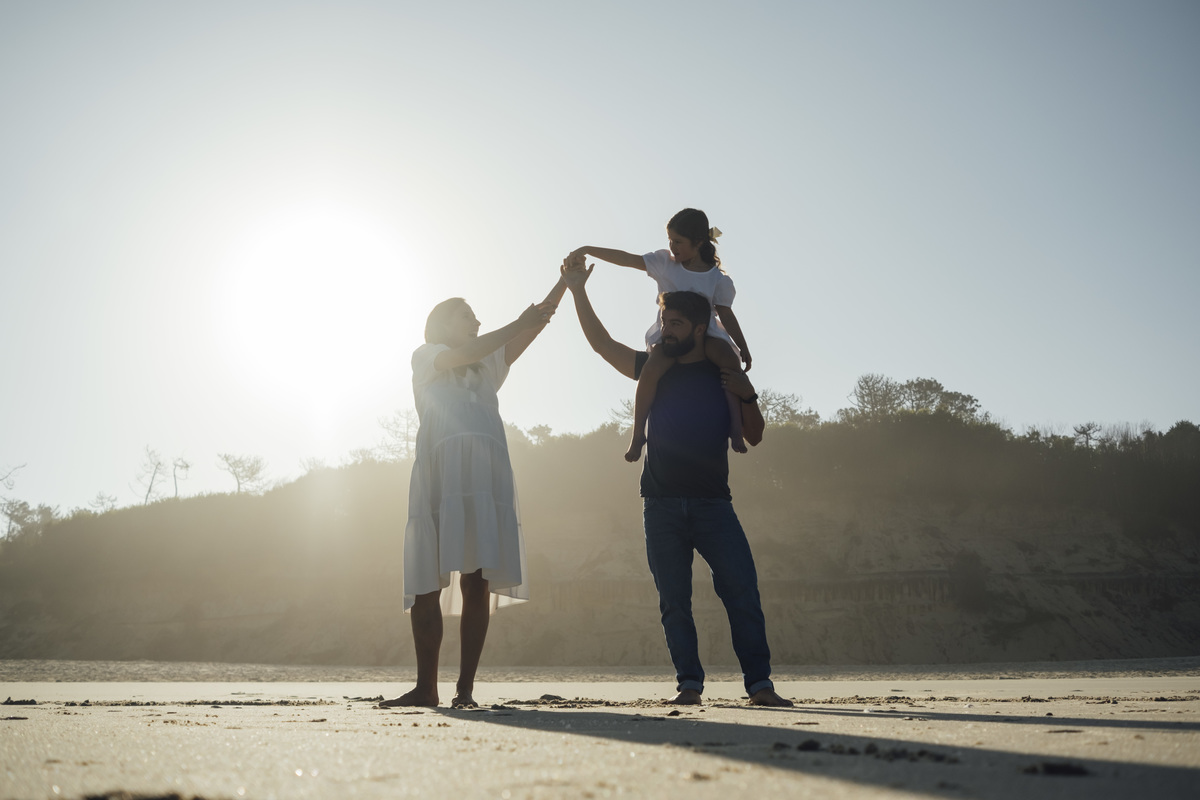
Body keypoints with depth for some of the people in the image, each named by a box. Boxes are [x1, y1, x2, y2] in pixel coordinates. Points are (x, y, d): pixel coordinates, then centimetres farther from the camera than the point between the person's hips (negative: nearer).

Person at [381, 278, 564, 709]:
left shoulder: (488, 364, 31)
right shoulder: (425, 357, 20)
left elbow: (537, 323, 23)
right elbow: (464, 354, 0)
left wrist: (566, 281, 15)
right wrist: (519, 322, 3)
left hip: (484, 479, 3)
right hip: (438, 475, -3)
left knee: (477, 582, -7)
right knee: (425, 585, -3)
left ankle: (465, 687, -5)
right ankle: (426, 687, 4)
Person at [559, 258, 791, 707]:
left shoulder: (725, 375, 9)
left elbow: (754, 436, 10)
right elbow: (601, 342, 10)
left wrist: (748, 396, -6)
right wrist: (577, 290, 3)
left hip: (712, 502, -2)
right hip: (662, 504, 2)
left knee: (742, 590, -11)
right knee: (674, 600, 1)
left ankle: (759, 684, -6)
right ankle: (689, 684, 7)